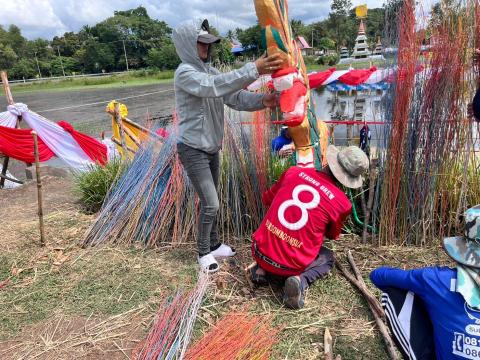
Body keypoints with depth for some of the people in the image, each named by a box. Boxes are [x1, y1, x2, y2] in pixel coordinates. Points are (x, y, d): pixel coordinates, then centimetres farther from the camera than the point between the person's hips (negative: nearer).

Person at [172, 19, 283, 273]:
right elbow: (216, 86, -35)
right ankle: (204, 253, 16)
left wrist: (261, 100, -21)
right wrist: (253, 70, -43)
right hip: (193, 150, -8)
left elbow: (235, 97, -3)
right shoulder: (185, 73, -17)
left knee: (210, 202, 17)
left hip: (211, 148, 8)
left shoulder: (209, 71, 8)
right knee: (210, 204, -6)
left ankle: (214, 245, 33)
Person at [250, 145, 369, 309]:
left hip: (260, 252, 4)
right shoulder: (342, 203, -8)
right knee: (328, 257, 26)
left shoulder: (294, 171, -2)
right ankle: (301, 281, -2)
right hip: (291, 266, -3)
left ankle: (262, 270, 12)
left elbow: (267, 199, 14)